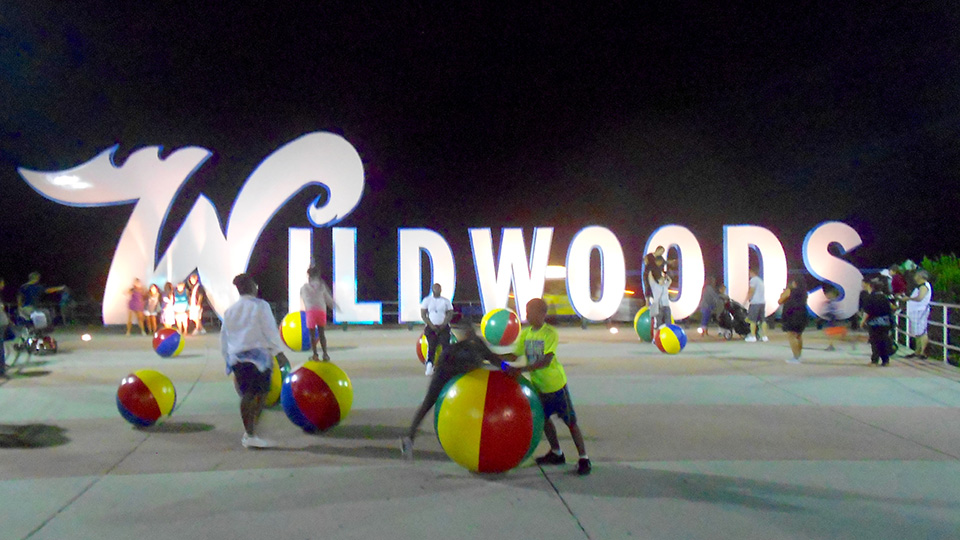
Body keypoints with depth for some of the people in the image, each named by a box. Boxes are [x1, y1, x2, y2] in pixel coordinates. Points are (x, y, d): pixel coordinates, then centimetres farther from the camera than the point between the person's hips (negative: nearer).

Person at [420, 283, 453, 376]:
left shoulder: (446, 301, 11)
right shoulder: (427, 300, 8)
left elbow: (450, 314, 5)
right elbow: (423, 314, 3)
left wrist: (443, 325, -10)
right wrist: (431, 325, -9)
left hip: (443, 327, 1)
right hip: (431, 327, -1)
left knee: (446, 345, -14)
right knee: (431, 346, -14)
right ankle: (429, 366, -19)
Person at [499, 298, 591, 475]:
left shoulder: (550, 333, -21)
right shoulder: (525, 333, -1)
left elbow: (546, 361, -30)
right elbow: (515, 355, 2)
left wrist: (521, 369, -37)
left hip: (555, 384, -7)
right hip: (538, 385, 7)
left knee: (570, 421, -1)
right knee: (544, 418, 17)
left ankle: (584, 459, 5)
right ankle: (556, 453, 34)